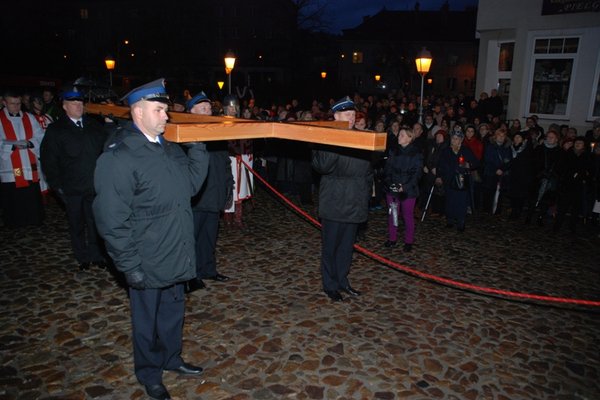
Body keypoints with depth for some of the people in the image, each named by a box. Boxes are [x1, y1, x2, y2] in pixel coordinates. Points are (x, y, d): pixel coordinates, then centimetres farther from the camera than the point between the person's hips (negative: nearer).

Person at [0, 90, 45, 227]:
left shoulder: (29, 117, 10)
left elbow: (40, 137, 4)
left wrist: (29, 143, -14)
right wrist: (14, 145, -21)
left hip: (30, 166, 3)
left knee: (33, 197, 8)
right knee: (12, 199, 4)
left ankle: (35, 222, 22)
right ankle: (14, 224, 19)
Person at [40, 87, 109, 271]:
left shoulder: (94, 125, 7)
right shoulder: (55, 130, 0)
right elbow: (48, 160, -1)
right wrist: (57, 186, -6)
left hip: (95, 186, 1)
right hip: (72, 189, -1)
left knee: (95, 222, 7)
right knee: (77, 224, 10)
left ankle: (96, 255, 22)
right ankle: (83, 257, 24)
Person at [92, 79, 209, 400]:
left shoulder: (168, 148, 6)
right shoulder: (119, 156, -20)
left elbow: (191, 183, 7)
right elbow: (112, 219, -21)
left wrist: (198, 147, -2)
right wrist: (130, 266, -19)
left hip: (175, 257, 7)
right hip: (147, 263, -7)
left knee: (173, 312, 23)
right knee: (147, 320, 14)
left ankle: (172, 358, 46)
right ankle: (149, 374, 36)